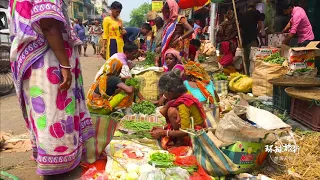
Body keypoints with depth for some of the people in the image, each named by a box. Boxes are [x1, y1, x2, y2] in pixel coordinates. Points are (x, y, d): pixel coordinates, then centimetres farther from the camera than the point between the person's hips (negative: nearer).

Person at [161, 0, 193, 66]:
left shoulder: (180, 19, -5)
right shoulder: (168, 20, 16)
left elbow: (191, 30, -18)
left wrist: (179, 39, -23)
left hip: (177, 48, -7)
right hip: (168, 48, 7)